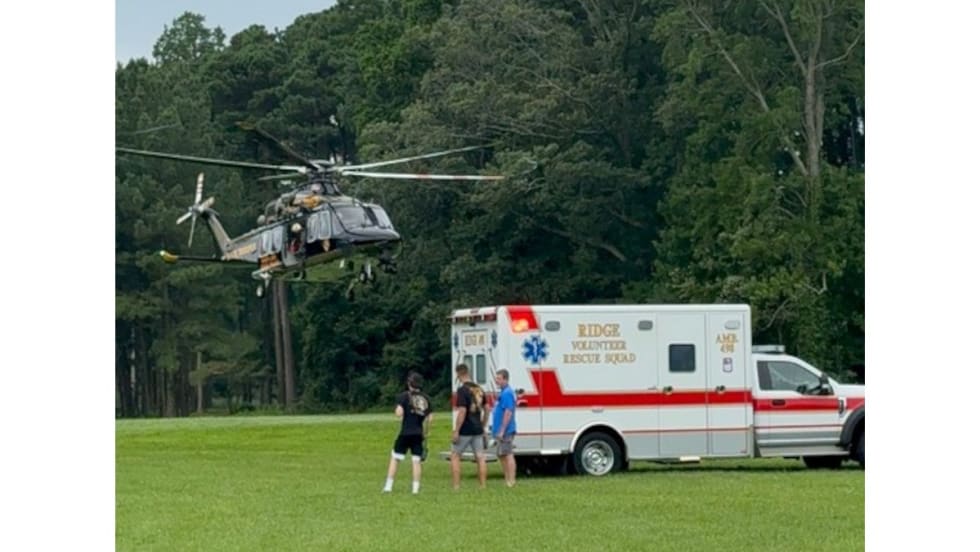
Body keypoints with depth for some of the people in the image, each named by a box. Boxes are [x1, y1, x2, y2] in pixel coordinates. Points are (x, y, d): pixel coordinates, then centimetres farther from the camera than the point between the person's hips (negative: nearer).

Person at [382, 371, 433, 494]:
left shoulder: (404, 396, -6)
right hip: (419, 434, 3)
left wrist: (397, 410, 7)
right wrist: (426, 433, 16)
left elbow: (399, 413, -16)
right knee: (416, 461, 5)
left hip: (405, 433, -3)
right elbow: (430, 418, 5)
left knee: (395, 458, 6)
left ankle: (388, 486, 5)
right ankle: (415, 488, 2)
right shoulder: (426, 398, 6)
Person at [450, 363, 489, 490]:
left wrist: (456, 431, -17)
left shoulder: (462, 390, -14)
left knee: (455, 456, 5)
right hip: (478, 430, 6)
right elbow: (486, 409, 16)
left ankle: (456, 486, -1)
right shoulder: (479, 389, 9)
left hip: (465, 430, -6)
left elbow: (462, 411, -21)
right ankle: (483, 485, 6)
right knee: (480, 457, 7)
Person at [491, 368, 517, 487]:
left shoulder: (507, 393, -16)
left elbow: (508, 412, -23)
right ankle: (507, 479, 21)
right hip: (503, 431, 11)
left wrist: (502, 430, -24)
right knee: (502, 454, 15)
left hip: (505, 430, -11)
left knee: (508, 454, -10)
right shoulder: (504, 392, 17)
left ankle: (511, 481, -10)